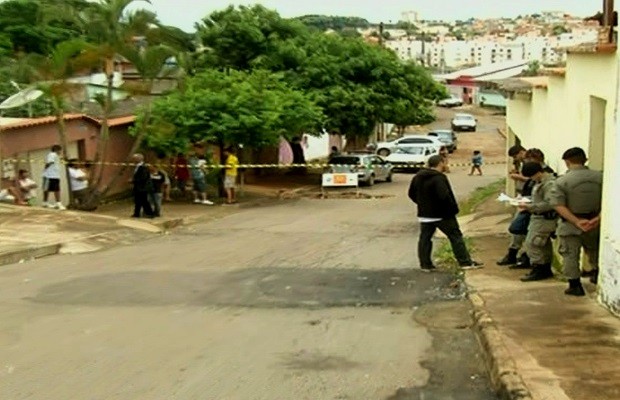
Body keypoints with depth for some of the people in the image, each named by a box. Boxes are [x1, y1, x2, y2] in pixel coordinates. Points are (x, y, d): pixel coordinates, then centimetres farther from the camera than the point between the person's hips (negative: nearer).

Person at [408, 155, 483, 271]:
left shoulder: (418, 177, 8)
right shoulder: (439, 177, -19)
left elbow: (412, 194, 16)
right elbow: (444, 195, -29)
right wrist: (453, 208, -16)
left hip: (424, 214, 7)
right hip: (442, 214, -7)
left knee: (424, 238, 11)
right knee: (455, 236, 1)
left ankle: (425, 264, 11)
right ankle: (465, 262, 3)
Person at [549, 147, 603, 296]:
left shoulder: (562, 181, -13)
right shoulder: (599, 177, -5)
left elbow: (559, 206, -20)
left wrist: (577, 222, -20)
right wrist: (598, 218, -15)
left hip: (570, 225, -4)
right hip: (594, 224, 4)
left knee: (570, 255, 9)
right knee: (594, 251, 27)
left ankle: (575, 286, 10)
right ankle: (597, 276, 43)